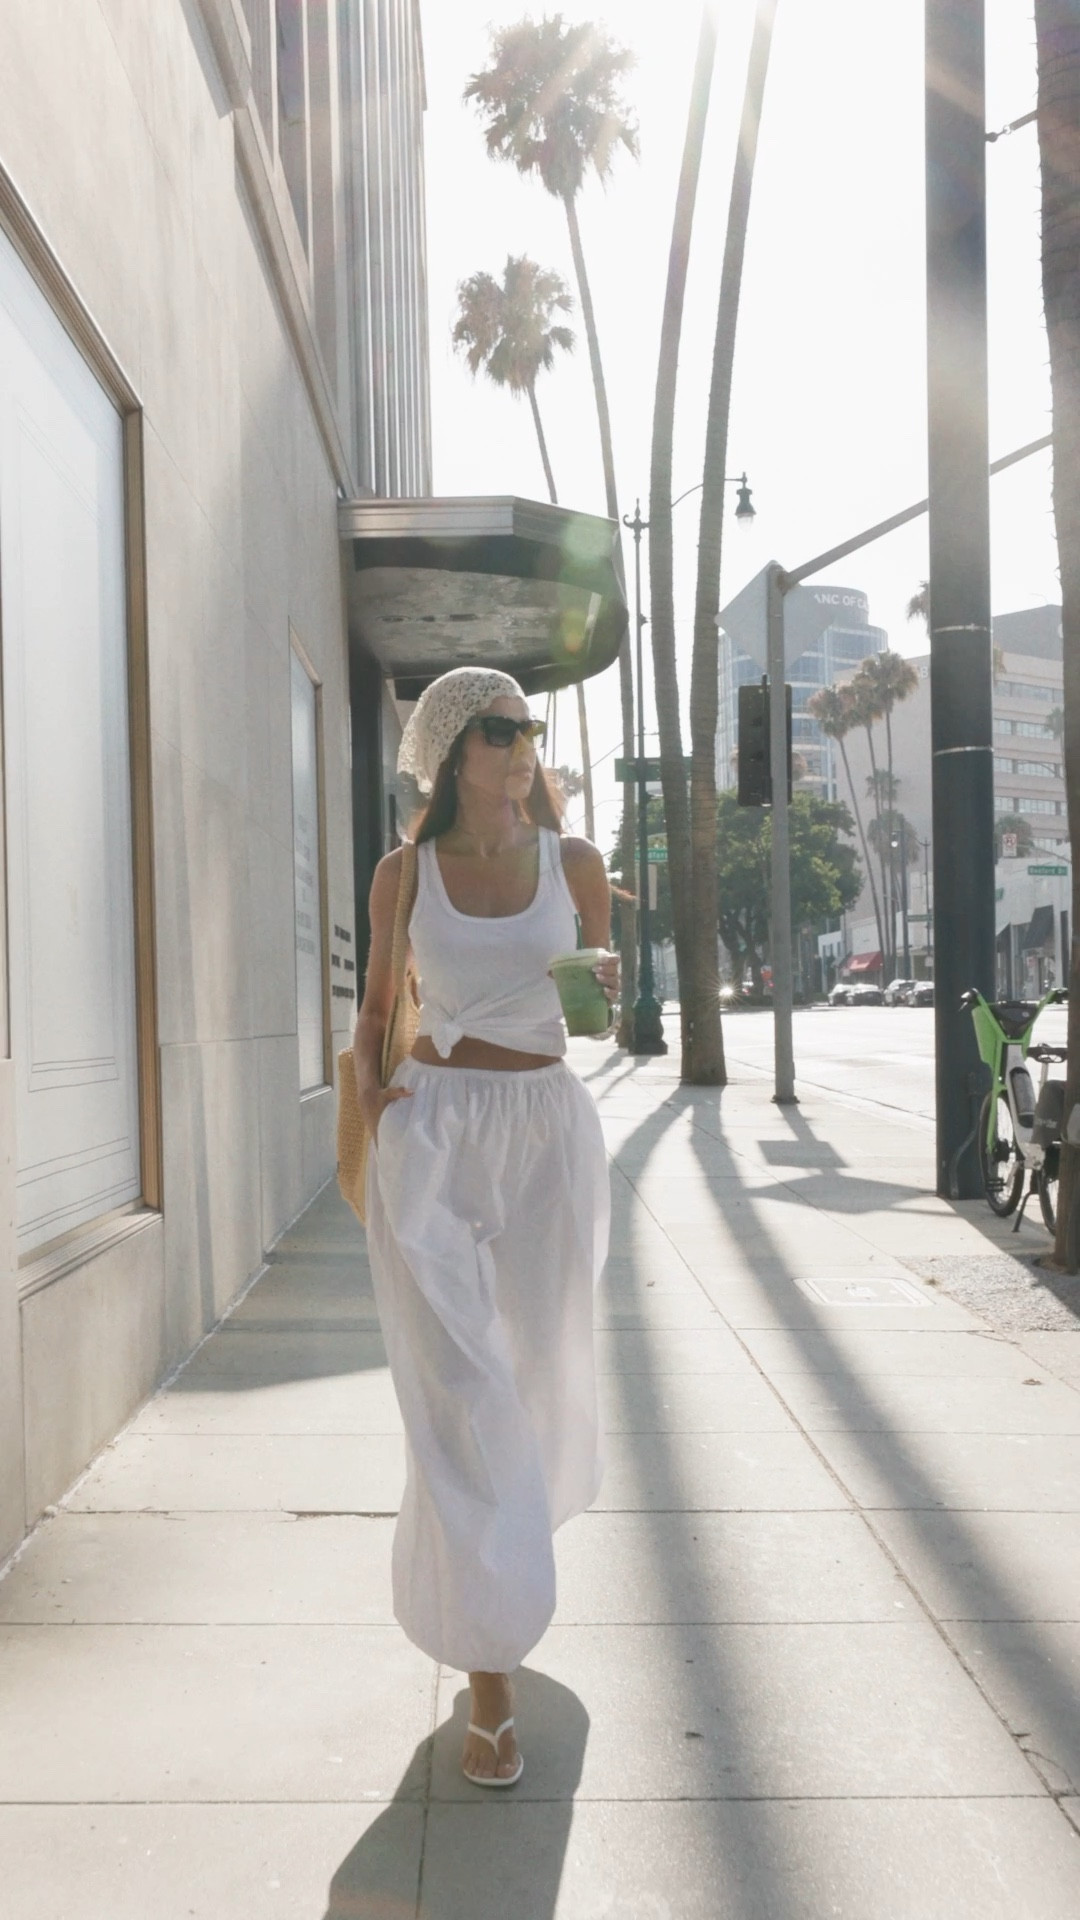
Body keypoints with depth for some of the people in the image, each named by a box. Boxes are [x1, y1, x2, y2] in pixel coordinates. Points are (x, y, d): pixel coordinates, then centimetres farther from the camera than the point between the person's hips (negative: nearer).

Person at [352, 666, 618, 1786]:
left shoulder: (573, 864, 5)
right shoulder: (405, 873, 3)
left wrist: (604, 986, -6)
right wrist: (366, 1085, -4)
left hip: (547, 1129, 2)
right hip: (432, 1134, -2)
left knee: (539, 1372, 14)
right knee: (457, 1392, -8)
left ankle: (503, 1558, 46)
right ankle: (489, 1675, 0)